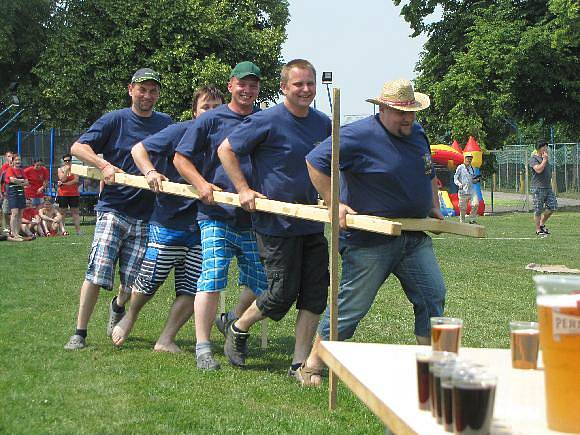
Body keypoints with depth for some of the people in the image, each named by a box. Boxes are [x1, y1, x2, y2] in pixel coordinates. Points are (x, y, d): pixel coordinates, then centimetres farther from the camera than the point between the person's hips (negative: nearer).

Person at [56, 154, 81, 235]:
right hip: (63, 194, 0)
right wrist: (66, 170, -14)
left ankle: (78, 230, -2)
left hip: (74, 194, 0)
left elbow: (76, 180, -8)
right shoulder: (60, 169, 5)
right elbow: (62, 179, -9)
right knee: (62, 212, 2)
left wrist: (64, 184, -14)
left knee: (75, 211, 0)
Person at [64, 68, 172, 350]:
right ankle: (79, 334, -4)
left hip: (146, 214, 3)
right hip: (113, 208, -3)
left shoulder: (165, 123, 11)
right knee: (97, 271, -14)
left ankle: (118, 307, 40)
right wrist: (105, 165, -18)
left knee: (133, 281, 5)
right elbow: (77, 147, -4)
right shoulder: (115, 120, 1)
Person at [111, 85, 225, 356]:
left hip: (201, 226, 4)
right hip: (168, 221, -3)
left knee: (191, 290, 3)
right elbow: (138, 149, -4)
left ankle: (166, 340, 18)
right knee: (149, 282, 8)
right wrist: (150, 172, -21)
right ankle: (130, 317, 39)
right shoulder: (181, 131, -9)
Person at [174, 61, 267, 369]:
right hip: (216, 216, -4)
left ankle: (234, 321, 33)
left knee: (261, 283, 7)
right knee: (211, 281, -9)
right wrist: (201, 184, -11)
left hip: (254, 218, 4)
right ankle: (203, 348, -1)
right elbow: (181, 157, 4)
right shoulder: (211, 120, 1)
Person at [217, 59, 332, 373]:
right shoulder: (267, 121, -11)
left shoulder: (323, 124, 8)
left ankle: (299, 364, 12)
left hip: (312, 224, 6)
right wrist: (244, 189, -10)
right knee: (283, 293, -2)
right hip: (276, 225, -6)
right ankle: (238, 330, 25)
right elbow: (226, 150, -5)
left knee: (315, 294, 3)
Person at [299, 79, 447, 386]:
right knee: (351, 305, -3)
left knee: (432, 297, 5)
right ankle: (312, 366, 10)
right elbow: (315, 161, -15)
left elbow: (428, 174, 31)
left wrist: (434, 208, 19)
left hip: (414, 239, 8)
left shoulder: (418, 134, 13)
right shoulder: (360, 136, -14)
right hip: (370, 240, -8)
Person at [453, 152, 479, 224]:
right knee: (463, 208, -1)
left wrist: (476, 180, -1)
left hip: (472, 190, 4)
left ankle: (472, 219, -1)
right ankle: (462, 222, 12)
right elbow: (455, 178, -2)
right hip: (463, 191, -4)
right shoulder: (460, 167, 0)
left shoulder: (472, 169, 15)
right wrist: (459, 184, -21)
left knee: (476, 204, -14)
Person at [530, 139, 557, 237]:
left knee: (553, 207, 1)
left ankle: (542, 224, 19)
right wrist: (545, 160, -13)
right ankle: (538, 230, 6)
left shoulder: (546, 158, 20)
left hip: (548, 187, 8)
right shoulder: (533, 159, -6)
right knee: (538, 210, -3)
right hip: (538, 188, -8)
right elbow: (538, 169, -21)